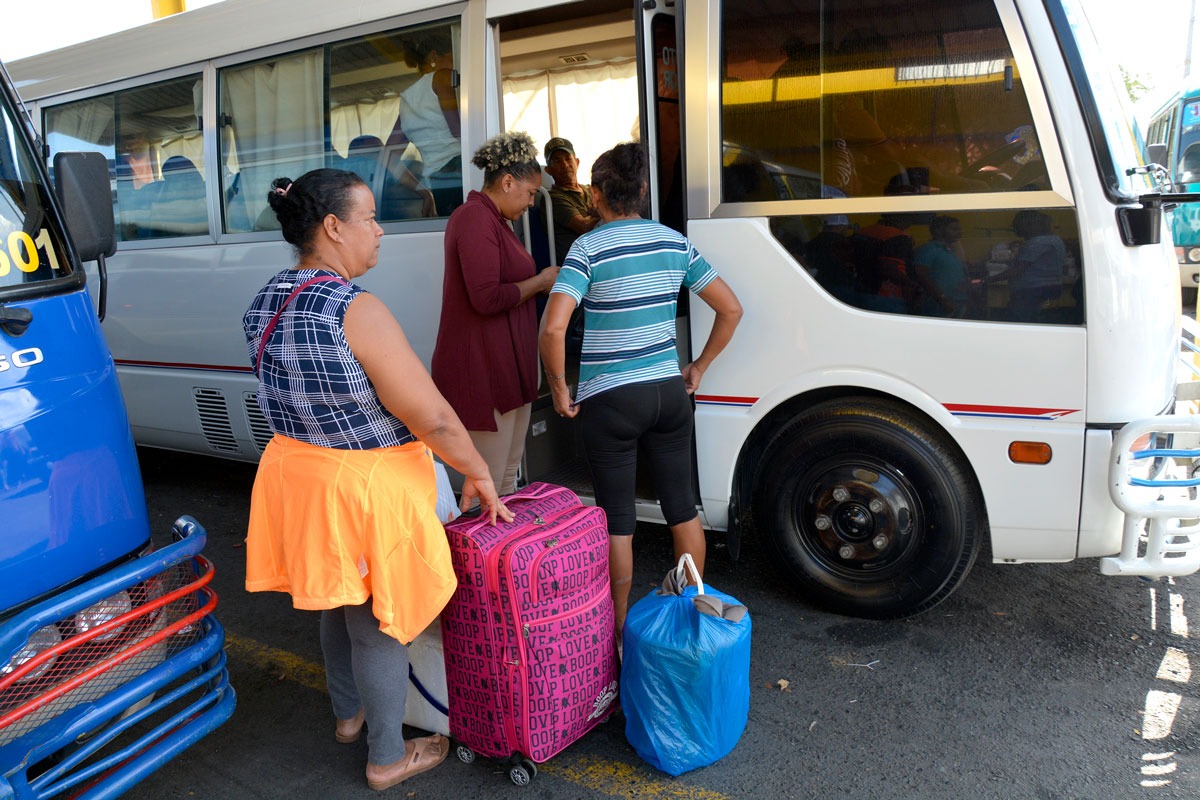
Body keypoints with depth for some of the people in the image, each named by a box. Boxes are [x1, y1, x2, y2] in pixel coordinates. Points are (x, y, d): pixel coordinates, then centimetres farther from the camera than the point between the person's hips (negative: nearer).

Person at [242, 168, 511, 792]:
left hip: (294, 469, 8)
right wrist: (479, 475, -10)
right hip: (363, 489, -8)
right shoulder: (356, 312, -25)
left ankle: (348, 713, 50)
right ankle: (387, 759, 30)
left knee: (337, 605, 27)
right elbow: (434, 419, -24)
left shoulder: (263, 305, 1)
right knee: (378, 624, 10)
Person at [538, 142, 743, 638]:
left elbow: (553, 328, -24)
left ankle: (621, 629, 22)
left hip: (609, 402, -5)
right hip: (669, 393, 5)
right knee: (682, 507, 16)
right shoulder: (674, 243, 4)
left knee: (617, 520, 8)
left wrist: (559, 389, -10)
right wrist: (699, 367, 15)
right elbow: (731, 308, 8)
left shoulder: (588, 249, -11)